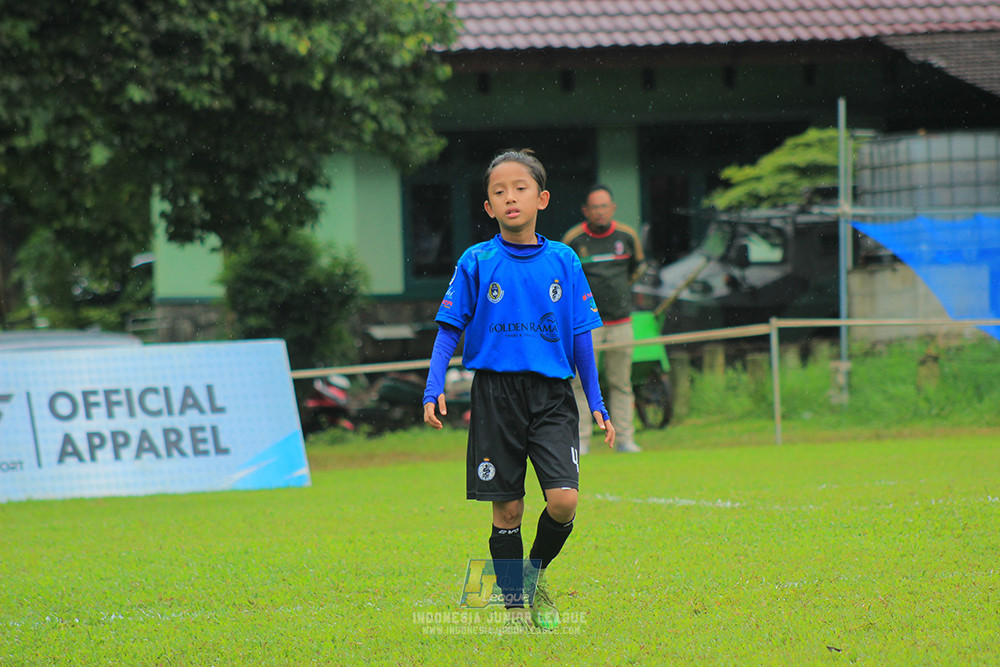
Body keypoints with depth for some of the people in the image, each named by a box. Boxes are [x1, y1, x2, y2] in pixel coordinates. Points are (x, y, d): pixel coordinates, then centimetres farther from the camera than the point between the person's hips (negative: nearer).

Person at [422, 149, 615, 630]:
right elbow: (449, 329, 3)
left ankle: (536, 572, 13)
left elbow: (581, 338, 10)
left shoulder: (563, 262, 5)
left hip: (552, 395, 1)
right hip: (496, 394, -1)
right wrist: (433, 390, -8)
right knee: (507, 509, 1)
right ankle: (516, 606, 13)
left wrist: (597, 405, 8)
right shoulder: (476, 263, 1)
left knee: (563, 500, -14)